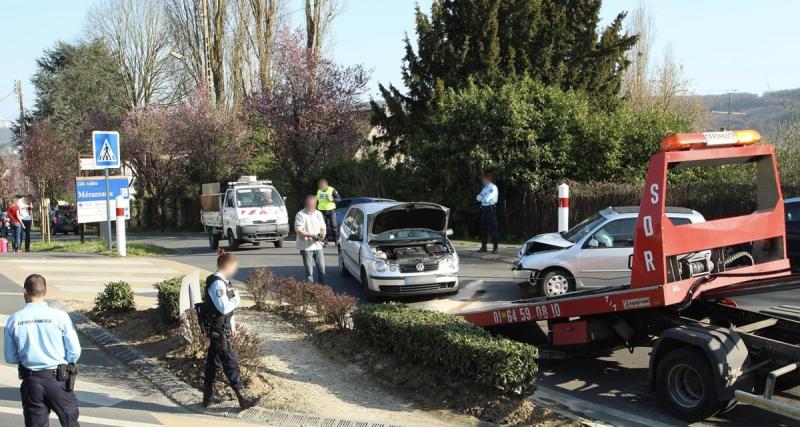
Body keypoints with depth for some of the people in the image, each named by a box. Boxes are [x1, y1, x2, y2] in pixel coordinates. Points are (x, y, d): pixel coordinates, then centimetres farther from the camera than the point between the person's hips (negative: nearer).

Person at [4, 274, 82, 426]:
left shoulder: (14, 320, -5)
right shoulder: (59, 316, -11)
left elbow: (10, 357, 2)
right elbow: (75, 351, -8)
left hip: (31, 380, 2)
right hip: (58, 379, -2)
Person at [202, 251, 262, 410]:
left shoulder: (222, 282, 11)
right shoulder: (217, 284, -21)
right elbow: (224, 308, -27)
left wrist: (232, 324, 16)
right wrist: (237, 297, -13)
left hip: (218, 330, 10)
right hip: (219, 331, -10)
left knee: (213, 362, 16)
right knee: (231, 364, -4)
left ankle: (208, 397, 26)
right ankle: (243, 399, 1)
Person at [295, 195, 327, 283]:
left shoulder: (318, 214, 8)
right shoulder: (300, 215, -8)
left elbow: (323, 228, 11)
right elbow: (299, 230, -14)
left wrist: (322, 235, -12)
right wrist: (312, 235, -23)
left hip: (318, 246, 4)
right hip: (306, 247, -4)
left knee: (322, 268, 6)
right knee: (309, 271, 1)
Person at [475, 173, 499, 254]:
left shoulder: (493, 188, -9)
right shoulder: (485, 188, 18)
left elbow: (487, 199, -19)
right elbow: (478, 198, 13)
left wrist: (481, 197, -2)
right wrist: (480, 197, -8)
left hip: (491, 210, -8)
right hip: (484, 210, 8)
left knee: (492, 229, -6)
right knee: (483, 229, 10)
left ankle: (495, 248, -3)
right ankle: (483, 247, 17)